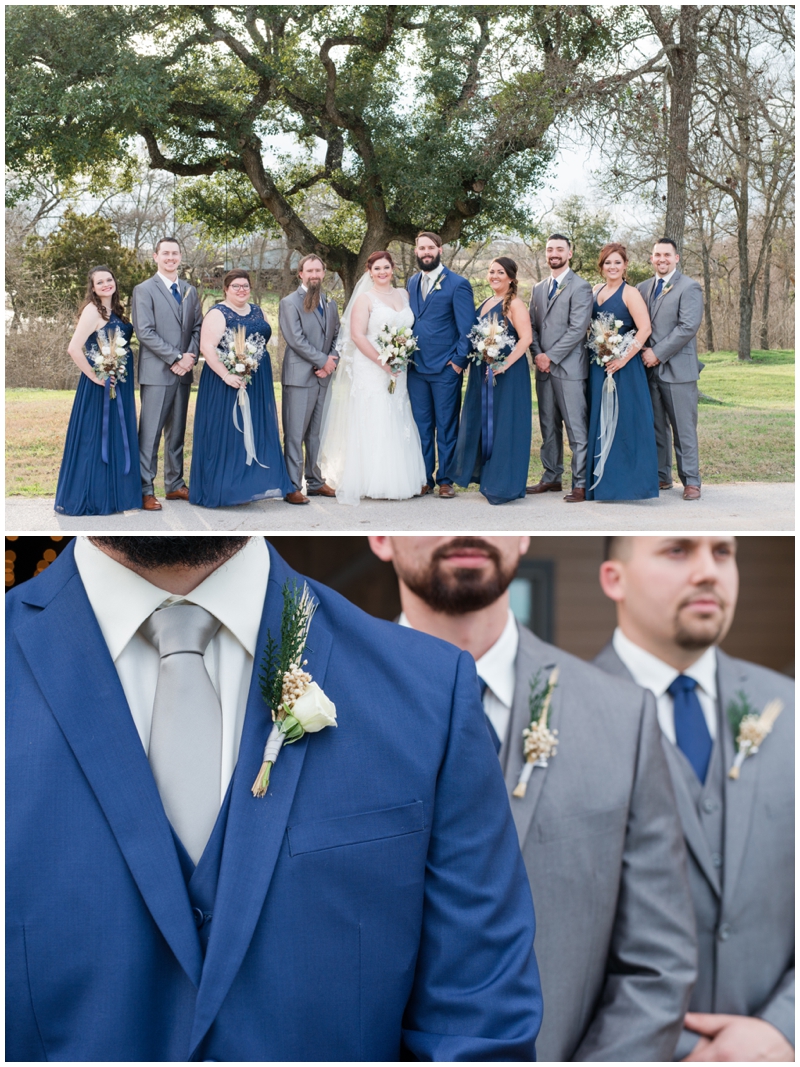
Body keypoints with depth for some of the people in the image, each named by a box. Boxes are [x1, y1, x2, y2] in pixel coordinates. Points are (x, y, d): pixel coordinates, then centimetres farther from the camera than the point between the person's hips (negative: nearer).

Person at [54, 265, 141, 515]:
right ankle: (92, 496, 7)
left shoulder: (116, 310, 10)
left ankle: (114, 492, 22)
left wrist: (123, 375, 6)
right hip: (102, 385, -8)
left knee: (116, 437, 13)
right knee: (96, 438, -1)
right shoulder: (92, 310, -14)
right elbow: (74, 349, -24)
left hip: (120, 385, 8)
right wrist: (94, 376, -17)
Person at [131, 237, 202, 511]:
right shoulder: (144, 290, -2)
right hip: (156, 372, -6)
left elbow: (198, 327, 11)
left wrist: (190, 356, -7)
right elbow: (145, 332, -10)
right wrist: (175, 358, -14)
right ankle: (145, 490, -3)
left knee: (177, 432, 11)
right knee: (150, 432, -6)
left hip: (183, 372, 6)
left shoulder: (190, 291, 15)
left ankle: (175, 485, 19)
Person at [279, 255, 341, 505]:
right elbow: (296, 340, -12)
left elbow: (336, 337, 15)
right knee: (295, 434, -5)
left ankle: (315, 482, 18)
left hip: (323, 377, 6)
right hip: (299, 377, -6)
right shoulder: (289, 303, -3)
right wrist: (323, 361, -11)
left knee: (317, 433, 11)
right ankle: (292, 487, -3)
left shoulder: (330, 304, 16)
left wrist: (331, 363, -3)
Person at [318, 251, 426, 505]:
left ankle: (399, 480, 14)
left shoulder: (403, 295, 13)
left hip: (398, 372, 5)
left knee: (398, 425, 7)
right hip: (370, 371, -5)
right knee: (373, 425, -6)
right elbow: (357, 335, -11)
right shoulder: (365, 299, -3)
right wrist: (383, 362, -16)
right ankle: (373, 484, -3)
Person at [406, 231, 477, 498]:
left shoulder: (458, 284, -3)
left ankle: (445, 480, 10)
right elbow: (410, 321, 15)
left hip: (445, 369, -5)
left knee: (446, 427, 3)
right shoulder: (412, 283, 13)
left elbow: (467, 328, -5)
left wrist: (458, 361, -11)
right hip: (416, 367, 5)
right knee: (421, 426, 8)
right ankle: (424, 479, 15)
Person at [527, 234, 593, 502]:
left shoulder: (580, 287, -4)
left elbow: (577, 329, -12)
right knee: (548, 427, 12)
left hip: (569, 368, -7)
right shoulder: (538, 288, 17)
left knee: (576, 428, -7)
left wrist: (550, 356, -13)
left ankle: (581, 484, -5)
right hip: (544, 368, 7)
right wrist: (537, 355, 0)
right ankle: (551, 478, 20)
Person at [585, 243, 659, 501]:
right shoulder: (596, 291, 12)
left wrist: (624, 357, -22)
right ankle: (603, 479, 16)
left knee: (624, 420, -5)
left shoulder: (630, 293, -7)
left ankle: (628, 480, 1)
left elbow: (645, 328, -16)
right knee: (600, 421, 9)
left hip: (623, 366, -7)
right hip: (598, 365, 7)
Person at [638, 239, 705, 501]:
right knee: (656, 426, 9)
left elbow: (688, 326, -13)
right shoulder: (643, 288, 15)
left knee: (684, 428, -3)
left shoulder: (689, 288, -3)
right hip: (650, 369, 5)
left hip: (678, 369, -5)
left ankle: (691, 481, 2)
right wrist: (644, 350, -2)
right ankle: (661, 476, 17)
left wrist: (658, 353, -14)